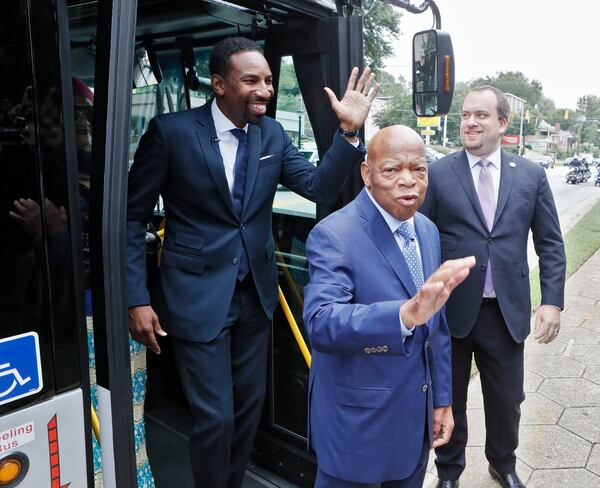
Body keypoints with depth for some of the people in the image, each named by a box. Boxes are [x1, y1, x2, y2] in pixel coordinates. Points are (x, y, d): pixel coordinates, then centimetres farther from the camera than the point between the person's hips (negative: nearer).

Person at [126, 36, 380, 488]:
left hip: (255, 294, 5)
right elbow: (133, 217, -6)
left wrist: (349, 132, -16)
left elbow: (320, 188, -3)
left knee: (250, 408, 17)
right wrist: (137, 299, -10)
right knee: (216, 418, 4)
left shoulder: (272, 134, 3)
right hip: (197, 296, -4)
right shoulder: (171, 131, -11)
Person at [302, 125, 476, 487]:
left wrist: (442, 399, 9)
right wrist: (406, 313, -48)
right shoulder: (333, 235, -20)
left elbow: (437, 325, 9)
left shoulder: (428, 231, 3)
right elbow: (321, 324, -34)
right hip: (357, 422, -6)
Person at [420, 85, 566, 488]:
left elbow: (551, 244, 4)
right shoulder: (437, 173, -4)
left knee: (506, 399, 17)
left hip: (507, 311, 2)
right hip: (451, 309, -1)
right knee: (449, 398, 16)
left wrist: (553, 301, -4)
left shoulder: (532, 175, 2)